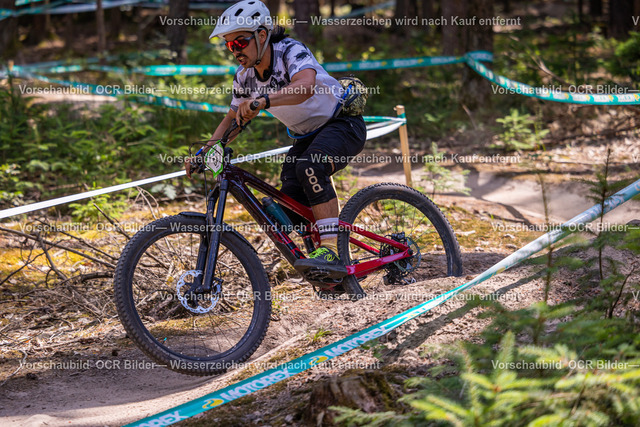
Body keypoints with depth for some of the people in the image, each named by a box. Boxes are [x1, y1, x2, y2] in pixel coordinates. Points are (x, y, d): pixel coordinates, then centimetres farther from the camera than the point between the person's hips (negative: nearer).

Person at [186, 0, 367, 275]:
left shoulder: (291, 51, -27)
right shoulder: (245, 77, -6)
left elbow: (306, 86, -49)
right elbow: (233, 118, 9)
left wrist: (263, 100, -63)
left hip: (343, 123, -7)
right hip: (306, 136, 7)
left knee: (310, 167, -36)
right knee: (291, 208, -9)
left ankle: (332, 250, -35)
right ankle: (335, 274, 7)